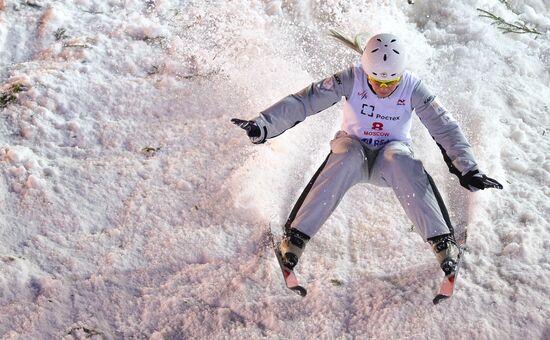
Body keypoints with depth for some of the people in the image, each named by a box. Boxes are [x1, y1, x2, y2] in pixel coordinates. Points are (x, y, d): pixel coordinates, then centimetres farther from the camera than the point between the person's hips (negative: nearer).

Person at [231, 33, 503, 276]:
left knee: (401, 160, -35)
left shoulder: (412, 87, -14)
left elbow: (444, 127, -13)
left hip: (392, 153, 1)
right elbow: (304, 101, -22)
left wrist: (468, 170, -22)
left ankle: (442, 240, -31)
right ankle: (296, 237, -34)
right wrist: (263, 126, -32)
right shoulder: (352, 79, -17)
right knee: (346, 158, -36)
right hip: (354, 146, 0)